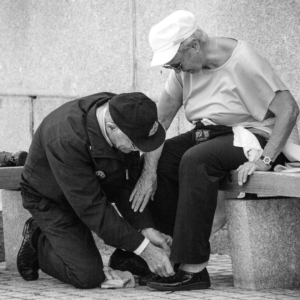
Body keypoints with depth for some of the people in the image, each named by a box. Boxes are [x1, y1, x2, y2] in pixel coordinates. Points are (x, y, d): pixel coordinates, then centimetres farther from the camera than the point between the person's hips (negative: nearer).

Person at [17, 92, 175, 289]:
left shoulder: (125, 118, -21)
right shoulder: (65, 139, -41)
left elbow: (127, 183, -12)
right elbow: (91, 206, -37)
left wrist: (146, 229, -24)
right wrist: (143, 248, -37)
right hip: (51, 199, -7)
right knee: (88, 277, -17)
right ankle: (37, 241, 10)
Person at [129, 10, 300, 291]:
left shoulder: (242, 62, -20)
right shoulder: (185, 66, 0)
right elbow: (160, 119, -3)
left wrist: (265, 159, -28)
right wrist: (149, 171, -15)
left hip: (252, 135, -8)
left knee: (195, 160, -32)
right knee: (160, 158, -11)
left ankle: (194, 269, -32)